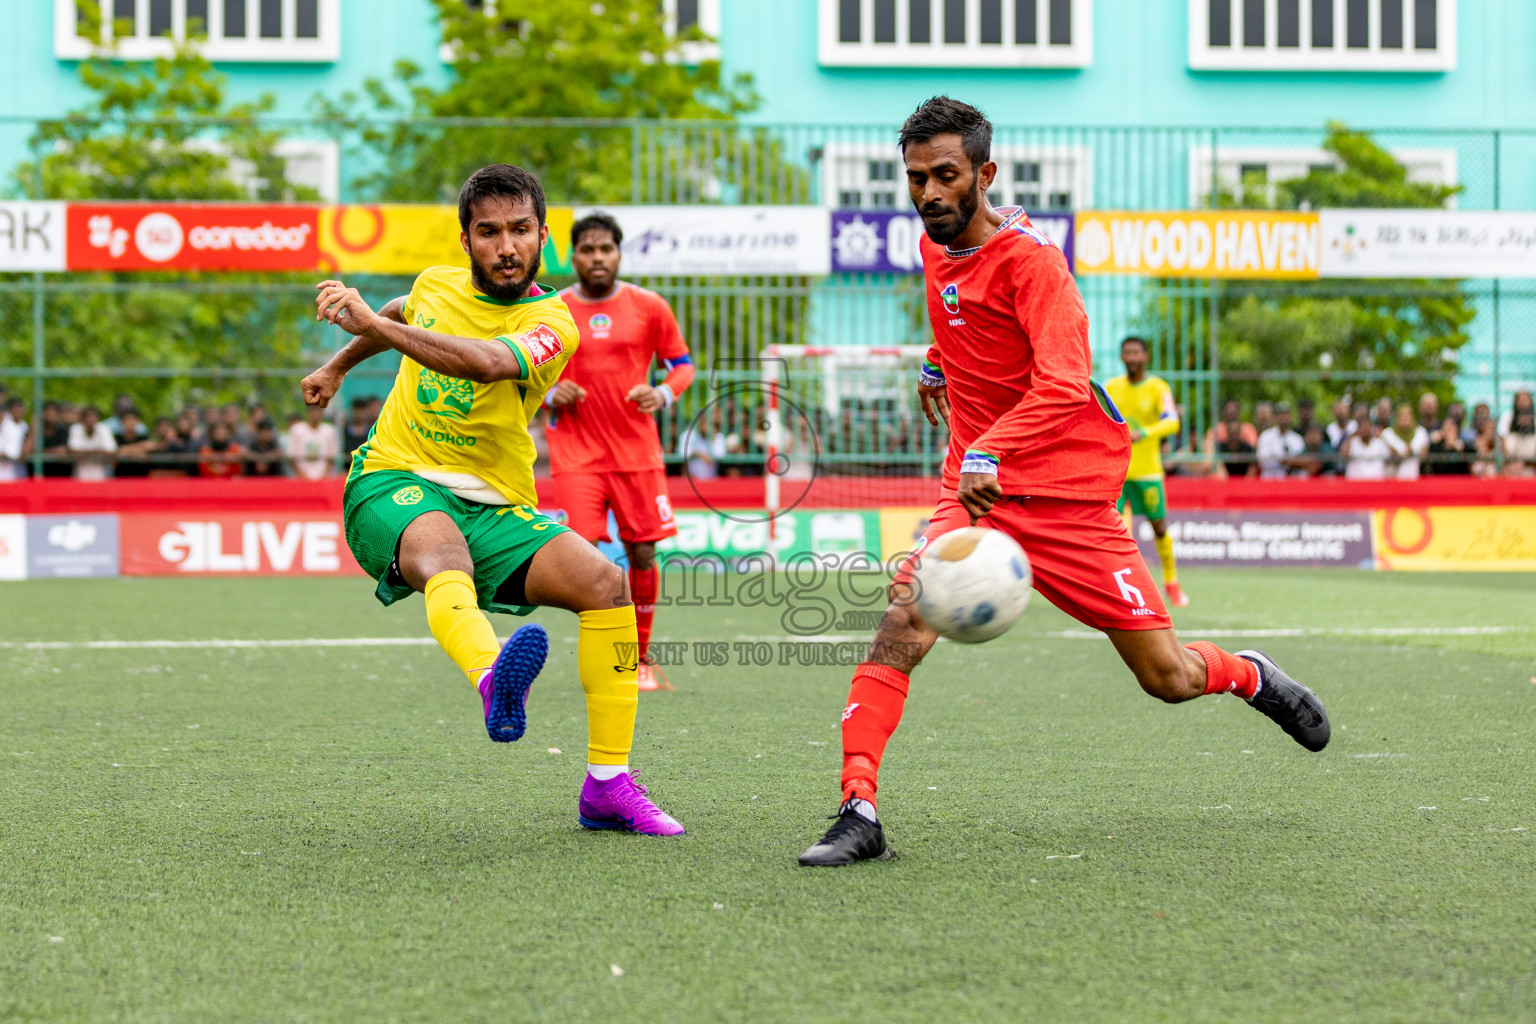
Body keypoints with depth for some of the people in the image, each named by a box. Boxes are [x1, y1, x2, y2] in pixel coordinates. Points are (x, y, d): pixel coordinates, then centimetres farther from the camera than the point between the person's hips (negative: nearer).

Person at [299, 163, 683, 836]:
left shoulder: (551, 323, -9)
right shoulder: (437, 285, 6)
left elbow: (489, 362, -33)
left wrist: (372, 323, -39)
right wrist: (338, 367, 44)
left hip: (495, 506, 0)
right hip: (393, 483, 0)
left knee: (605, 582, -23)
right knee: (445, 555, -37)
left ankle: (607, 788, -14)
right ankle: (494, 680, -72)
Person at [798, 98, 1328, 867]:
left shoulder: (1028, 258, -17)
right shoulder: (935, 246, 5)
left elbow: (1063, 385, -30)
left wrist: (990, 454, -43)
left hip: (1065, 490, -5)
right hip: (975, 484, 5)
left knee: (1167, 678, 2)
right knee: (902, 621, -23)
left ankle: (1248, 676, 36)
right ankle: (858, 811, -25)